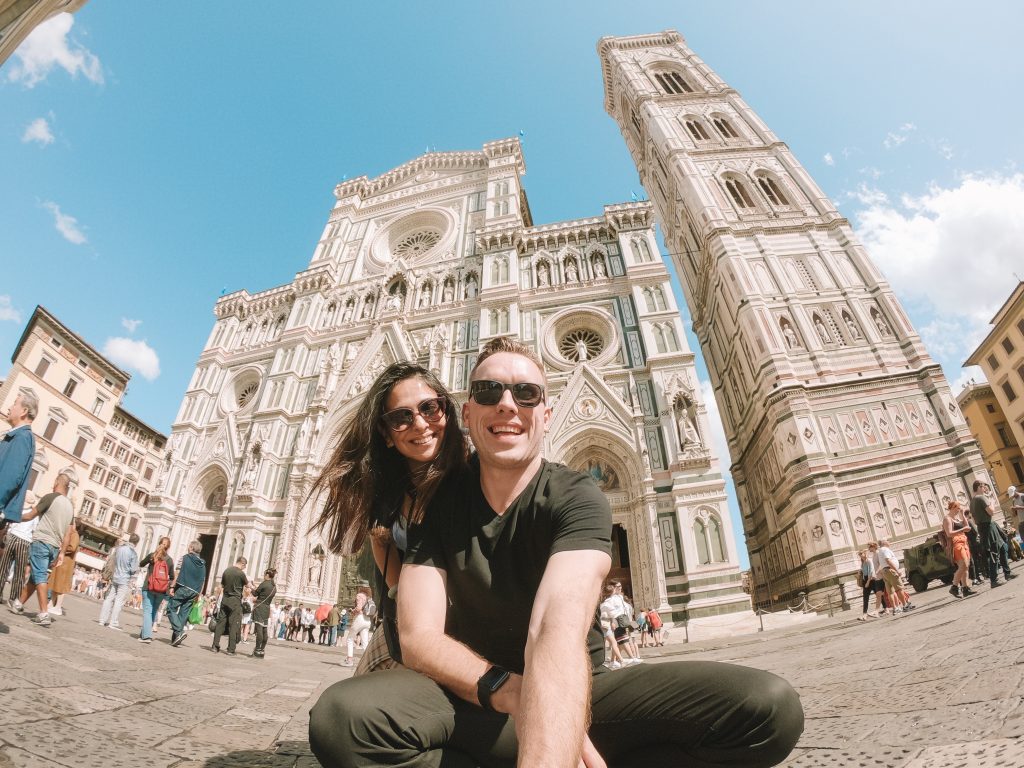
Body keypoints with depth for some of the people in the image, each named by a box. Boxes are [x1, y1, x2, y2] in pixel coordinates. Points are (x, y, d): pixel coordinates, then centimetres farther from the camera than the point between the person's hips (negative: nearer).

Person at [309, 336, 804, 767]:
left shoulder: (576, 498, -15)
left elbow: (562, 630, -32)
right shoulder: (438, 504, -6)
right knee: (341, 716, -30)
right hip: (476, 707, 2)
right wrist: (511, 693, -33)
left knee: (768, 707, -23)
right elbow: (420, 638, -15)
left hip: (580, 696, -1)